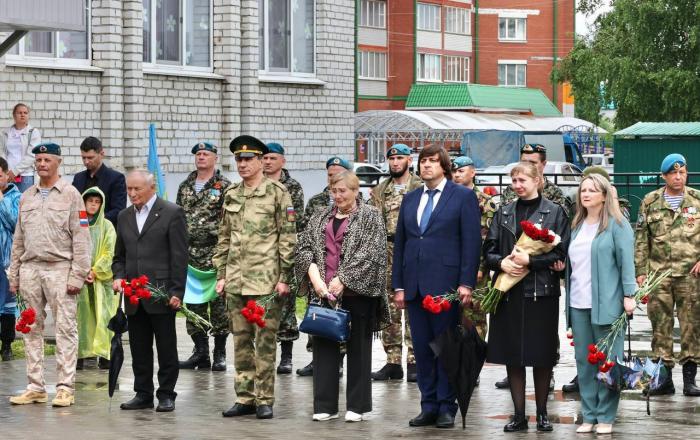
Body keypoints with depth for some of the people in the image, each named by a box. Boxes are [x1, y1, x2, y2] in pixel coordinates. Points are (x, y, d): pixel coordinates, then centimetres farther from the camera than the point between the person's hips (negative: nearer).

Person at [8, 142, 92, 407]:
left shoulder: (70, 194, 0)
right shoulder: (26, 197, 15)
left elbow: (81, 238, -5)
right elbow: (18, 240, 18)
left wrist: (78, 276, -11)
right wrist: (14, 275, 12)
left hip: (59, 268, -5)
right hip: (30, 268, 5)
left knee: (65, 329, -5)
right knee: (32, 330, 7)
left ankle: (66, 388, -3)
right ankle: (36, 387, 12)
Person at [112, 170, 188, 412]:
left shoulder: (172, 213, -3)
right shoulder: (124, 217, 15)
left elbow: (180, 256, -7)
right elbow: (119, 255, 21)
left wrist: (176, 291, -12)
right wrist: (119, 276, 1)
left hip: (161, 293, -5)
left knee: (166, 347, 1)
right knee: (139, 349, 9)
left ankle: (166, 395, 8)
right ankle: (143, 394, 17)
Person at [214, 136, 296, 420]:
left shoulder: (277, 192, -3)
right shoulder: (231, 195, 13)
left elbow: (288, 238, -5)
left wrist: (284, 278, -9)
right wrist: (221, 275, 12)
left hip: (266, 280, -5)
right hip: (236, 280, 5)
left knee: (264, 341, -3)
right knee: (241, 341, 8)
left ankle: (264, 400, 3)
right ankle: (245, 398, 15)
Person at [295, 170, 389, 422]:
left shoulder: (370, 217, 0)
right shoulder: (320, 218, 14)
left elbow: (370, 253, -10)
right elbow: (304, 248, 7)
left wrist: (342, 280, -15)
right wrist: (315, 277, -10)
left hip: (357, 291, -4)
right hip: (323, 292, 4)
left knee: (358, 346, 2)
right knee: (324, 345, 3)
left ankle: (358, 406, 9)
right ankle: (325, 405, 8)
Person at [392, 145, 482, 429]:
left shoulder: (463, 197, 1)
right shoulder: (410, 199, 15)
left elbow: (472, 242, -5)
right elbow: (399, 243, 15)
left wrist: (466, 283, -12)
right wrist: (398, 285, 8)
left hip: (445, 285, -5)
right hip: (414, 285, 5)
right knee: (422, 348, 6)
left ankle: (446, 408, 5)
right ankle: (428, 407, 12)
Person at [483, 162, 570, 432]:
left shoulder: (555, 212, 1)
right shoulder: (504, 213, 12)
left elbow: (561, 253, -6)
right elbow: (489, 250, 10)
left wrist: (529, 260, -17)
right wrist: (502, 263, -10)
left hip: (542, 292, -3)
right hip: (508, 292, 3)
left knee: (542, 355, 2)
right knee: (512, 355, 4)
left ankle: (542, 413, 14)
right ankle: (519, 414, 11)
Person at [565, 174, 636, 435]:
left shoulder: (617, 224, -2)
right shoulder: (577, 226, 16)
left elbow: (626, 261, -7)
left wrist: (629, 295, -14)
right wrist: (567, 298, 12)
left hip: (606, 303, -6)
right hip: (578, 304, 6)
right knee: (583, 361, 6)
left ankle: (605, 417, 5)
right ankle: (589, 415, 13)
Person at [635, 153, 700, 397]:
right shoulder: (650, 202, 7)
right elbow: (641, 239, 8)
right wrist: (640, 271, 2)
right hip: (659, 274, 1)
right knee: (660, 326, 3)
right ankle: (664, 378, 10)